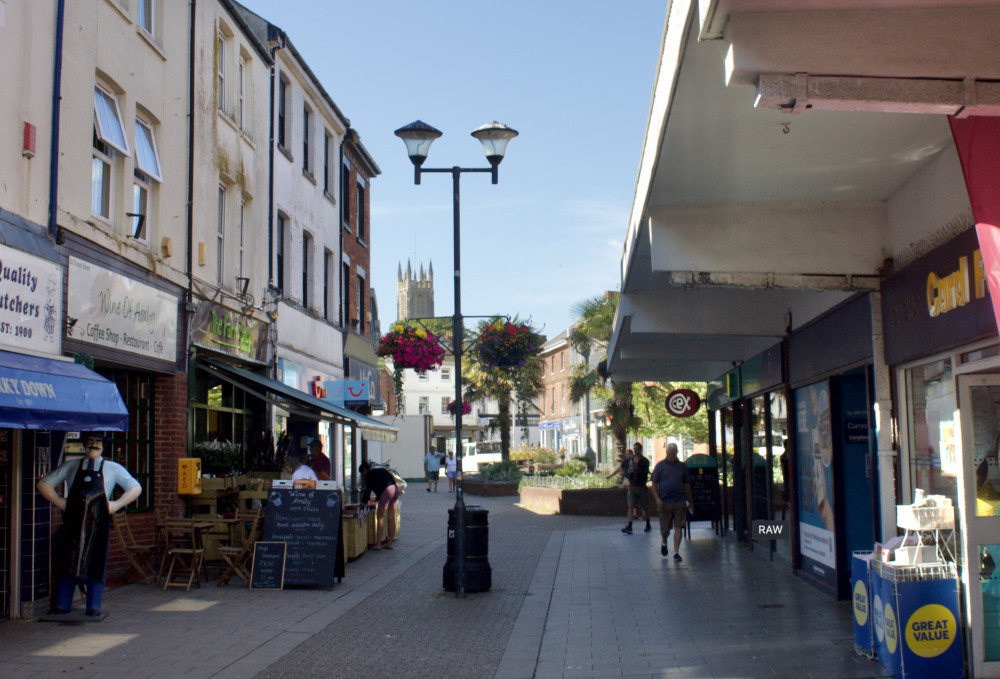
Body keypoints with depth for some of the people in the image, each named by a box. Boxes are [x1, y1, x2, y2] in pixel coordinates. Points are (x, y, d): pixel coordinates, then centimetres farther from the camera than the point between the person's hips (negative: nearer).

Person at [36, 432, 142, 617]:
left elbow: (136, 489, 9)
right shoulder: (70, 467, 14)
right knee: (67, 562, 3)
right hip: (73, 521, 1)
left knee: (95, 564, -1)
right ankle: (62, 605, 12)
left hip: (98, 523, -1)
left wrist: (116, 505, -2)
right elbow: (43, 484, 15)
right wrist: (60, 502, 4)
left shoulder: (113, 469, 10)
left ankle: (94, 607, 6)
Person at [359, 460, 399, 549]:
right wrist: (377, 498, 38)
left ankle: (378, 544, -2)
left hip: (386, 491, -7)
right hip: (395, 490, 7)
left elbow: (368, 490, 5)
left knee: (380, 518, -1)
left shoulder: (369, 475, 5)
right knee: (391, 518, 10)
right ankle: (389, 543, 13)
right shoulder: (381, 469, 26)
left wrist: (364, 502, 20)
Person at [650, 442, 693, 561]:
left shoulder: (682, 466, 9)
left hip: (680, 502, 1)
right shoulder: (660, 465, 2)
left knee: (678, 527, -5)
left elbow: (687, 484, 15)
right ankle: (664, 542, 37)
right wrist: (657, 498, -11)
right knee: (665, 529, 5)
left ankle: (676, 552, 0)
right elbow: (654, 484, 1)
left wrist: (690, 500, 15)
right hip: (664, 502, -1)